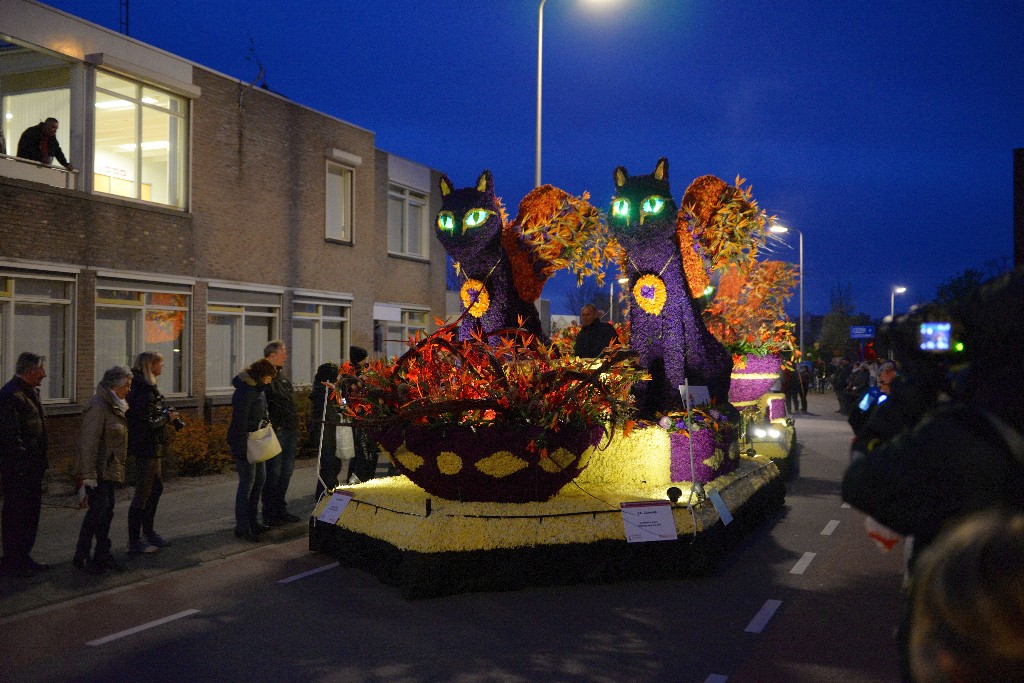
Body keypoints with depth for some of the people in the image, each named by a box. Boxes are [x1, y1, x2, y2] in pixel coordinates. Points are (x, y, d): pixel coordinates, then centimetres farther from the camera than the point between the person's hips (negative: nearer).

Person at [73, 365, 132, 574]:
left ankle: (102, 556, 18)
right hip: (99, 472, -9)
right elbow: (88, 443, -21)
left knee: (106, 512, 11)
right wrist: (88, 475, -23)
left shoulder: (114, 406, 14)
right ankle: (82, 556, 3)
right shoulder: (98, 407, -17)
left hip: (111, 471, 9)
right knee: (98, 512, -7)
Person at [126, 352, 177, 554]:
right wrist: (167, 417, -10)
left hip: (154, 448, 11)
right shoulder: (144, 392, -20)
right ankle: (134, 542, 3)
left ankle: (148, 531, 33)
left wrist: (166, 412, 6)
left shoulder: (146, 388, 12)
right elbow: (148, 423, -24)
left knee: (156, 488, 20)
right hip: (147, 448, -11)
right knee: (143, 494, -4)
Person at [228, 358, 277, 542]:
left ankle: (252, 520, 27)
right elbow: (240, 422, -22)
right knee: (247, 481, -5)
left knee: (260, 479, 15)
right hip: (245, 442, -10)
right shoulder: (244, 392, -20)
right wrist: (242, 449, -22)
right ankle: (242, 528, 2)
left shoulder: (258, 388, 10)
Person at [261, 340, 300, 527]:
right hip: (276, 432, -9)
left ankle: (280, 509, 25)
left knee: (286, 471, 15)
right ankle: (269, 514, 5)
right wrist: (272, 428, -22)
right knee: (274, 473, -3)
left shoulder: (281, 375, 18)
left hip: (289, 432, 9)